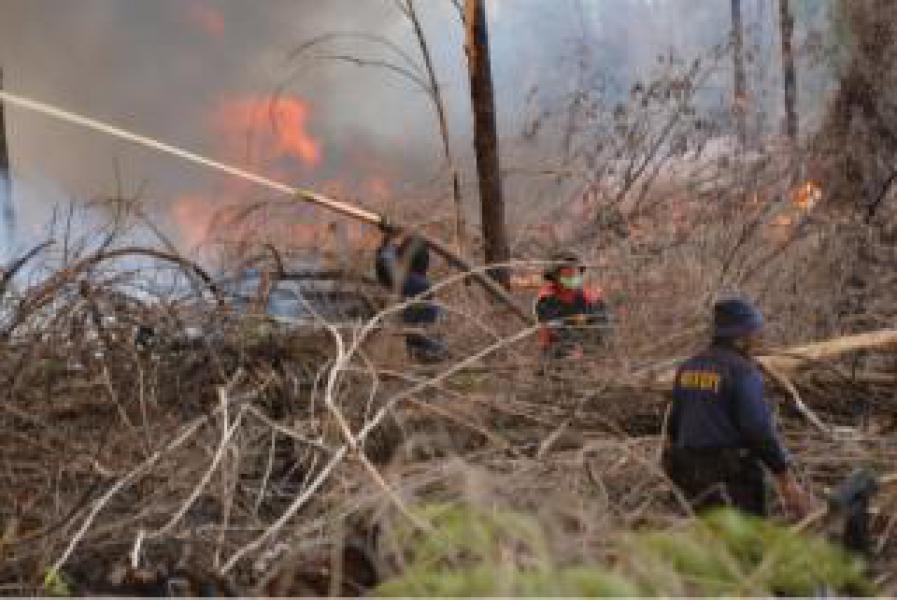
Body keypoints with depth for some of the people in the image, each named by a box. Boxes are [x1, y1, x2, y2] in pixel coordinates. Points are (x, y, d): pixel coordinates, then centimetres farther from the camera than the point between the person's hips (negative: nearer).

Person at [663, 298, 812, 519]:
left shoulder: (688, 369, 10)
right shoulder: (742, 372, -13)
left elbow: (674, 425, 14)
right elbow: (760, 430, -17)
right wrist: (786, 478, -13)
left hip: (693, 472, 7)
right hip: (734, 476, -7)